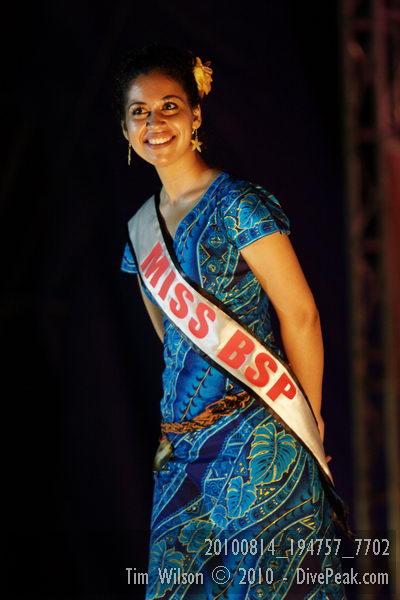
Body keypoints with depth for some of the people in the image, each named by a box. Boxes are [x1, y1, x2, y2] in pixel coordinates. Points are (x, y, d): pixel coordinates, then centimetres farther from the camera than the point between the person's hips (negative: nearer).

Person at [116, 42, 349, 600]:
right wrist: (180, 414, 16)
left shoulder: (239, 204, -9)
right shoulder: (143, 225, 13)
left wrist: (309, 415, -4)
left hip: (255, 436, -7)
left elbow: (299, 313, -10)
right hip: (181, 445, 7)